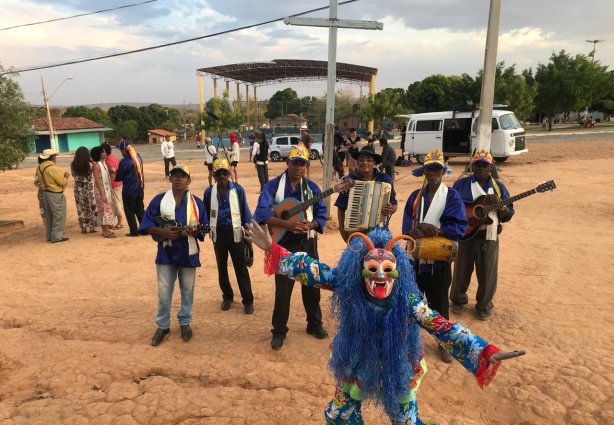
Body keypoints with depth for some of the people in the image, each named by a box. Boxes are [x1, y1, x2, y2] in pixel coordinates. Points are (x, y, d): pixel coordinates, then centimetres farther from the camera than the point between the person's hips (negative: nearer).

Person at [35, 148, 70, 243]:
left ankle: (50, 236, 23)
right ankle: (57, 236, 1)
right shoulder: (53, 168, -19)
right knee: (59, 216, 0)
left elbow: (39, 181, 10)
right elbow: (62, 182, -19)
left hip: (45, 193, 9)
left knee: (49, 216, 16)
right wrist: (66, 177, 1)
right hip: (55, 194, -8)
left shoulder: (40, 168, 6)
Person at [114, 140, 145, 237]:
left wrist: (115, 176, 13)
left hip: (129, 191, -6)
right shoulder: (138, 157, 1)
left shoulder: (124, 162, -19)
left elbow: (118, 177, -9)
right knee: (140, 210, 17)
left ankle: (134, 231, 13)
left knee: (130, 212, 8)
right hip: (139, 189, 6)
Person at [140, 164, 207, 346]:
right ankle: (162, 325, 23)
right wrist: (163, 232, -18)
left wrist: (193, 232, -21)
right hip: (166, 253, 0)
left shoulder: (196, 202, -1)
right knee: (164, 291, 6)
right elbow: (146, 225, -3)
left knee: (187, 290, 12)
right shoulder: (159, 200, -2)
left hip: (188, 253, 1)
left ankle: (185, 322, 30)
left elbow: (204, 230, 0)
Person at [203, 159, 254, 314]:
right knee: (222, 267, 14)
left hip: (235, 233, -2)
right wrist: (206, 228, 1)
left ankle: (248, 300, 11)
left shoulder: (238, 190, -6)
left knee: (241, 268, 2)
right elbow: (205, 214, 8)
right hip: (218, 234, 3)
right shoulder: (209, 192, -1)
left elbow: (245, 211, -1)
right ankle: (227, 297, 31)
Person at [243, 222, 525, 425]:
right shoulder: (347, 287, -26)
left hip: (397, 372, -2)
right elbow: (312, 272, -23)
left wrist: (485, 353, -44)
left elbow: (444, 329, -32)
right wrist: (272, 249, -27)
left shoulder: (407, 302, -30)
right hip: (357, 367, 2)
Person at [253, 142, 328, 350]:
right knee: (283, 288, 1)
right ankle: (279, 330, 19)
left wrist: (310, 225, -19)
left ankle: (315, 324, 32)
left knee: (312, 283, 13)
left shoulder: (312, 187, 3)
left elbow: (321, 214, 2)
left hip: (307, 242, 3)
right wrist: (288, 224, -29)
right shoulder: (273, 186, -8)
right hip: (283, 243, -3)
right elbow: (261, 214, -19)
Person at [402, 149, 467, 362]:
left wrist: (435, 231, -24)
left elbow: (459, 226, -15)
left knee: (439, 302, 8)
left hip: (439, 258, -3)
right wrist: (417, 231, -23)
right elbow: (407, 226, -3)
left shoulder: (452, 196, -3)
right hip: (414, 256, 3)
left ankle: (443, 342, 26)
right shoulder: (416, 196, 7)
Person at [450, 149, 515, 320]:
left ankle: (484, 305, 28)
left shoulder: (498, 187, 4)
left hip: (489, 236, 1)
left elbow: (507, 216, 1)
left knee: (487, 273, 8)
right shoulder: (460, 184, -1)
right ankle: (458, 299, 34)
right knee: (462, 270, 12)